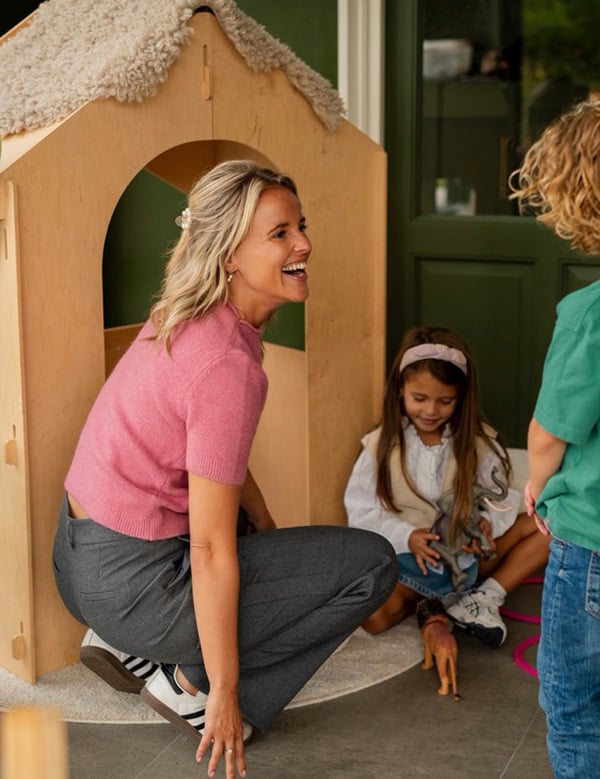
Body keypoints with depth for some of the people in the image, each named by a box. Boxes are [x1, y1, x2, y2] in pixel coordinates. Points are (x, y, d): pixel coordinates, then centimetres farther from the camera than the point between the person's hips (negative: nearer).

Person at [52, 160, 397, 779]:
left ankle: (126, 644, 20)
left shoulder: (185, 318, 3)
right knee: (371, 563, -3)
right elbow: (211, 552, -23)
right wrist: (224, 693, -15)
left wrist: (269, 530, 19)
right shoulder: (228, 365, -25)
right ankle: (193, 680, 1)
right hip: (130, 582, -9)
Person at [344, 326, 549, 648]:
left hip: (467, 557, 2)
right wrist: (406, 536, -23)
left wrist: (487, 521, -21)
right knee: (373, 614, -34)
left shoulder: (478, 442, -3)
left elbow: (498, 495, 2)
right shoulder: (381, 446, -6)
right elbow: (363, 512, -6)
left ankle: (486, 596, -18)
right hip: (405, 559, -2)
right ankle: (433, 606, -5)